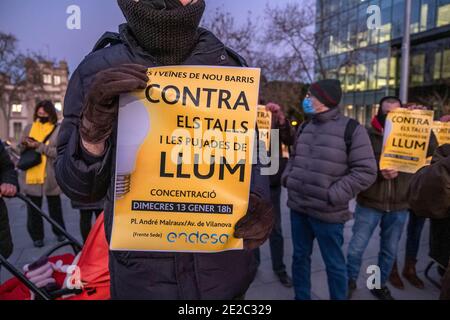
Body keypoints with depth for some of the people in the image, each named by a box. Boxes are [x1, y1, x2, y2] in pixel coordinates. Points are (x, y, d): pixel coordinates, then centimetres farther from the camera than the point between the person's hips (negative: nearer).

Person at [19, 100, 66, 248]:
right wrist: (24, 144, -10)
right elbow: (21, 149, 12)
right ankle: (37, 236, 24)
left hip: (50, 176, -3)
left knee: (55, 206, 13)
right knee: (33, 209, 9)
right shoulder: (29, 128, 8)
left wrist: (39, 146, -23)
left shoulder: (59, 130, -5)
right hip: (30, 176, 3)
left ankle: (59, 232, 30)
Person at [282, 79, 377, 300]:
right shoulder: (304, 127, 10)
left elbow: (365, 172, -13)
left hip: (327, 213, -6)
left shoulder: (351, 129, -10)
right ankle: (301, 297, 38)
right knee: (300, 257, 19)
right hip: (297, 207, 6)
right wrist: (288, 178, 5)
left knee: (334, 264, 10)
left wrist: (333, 195, -18)